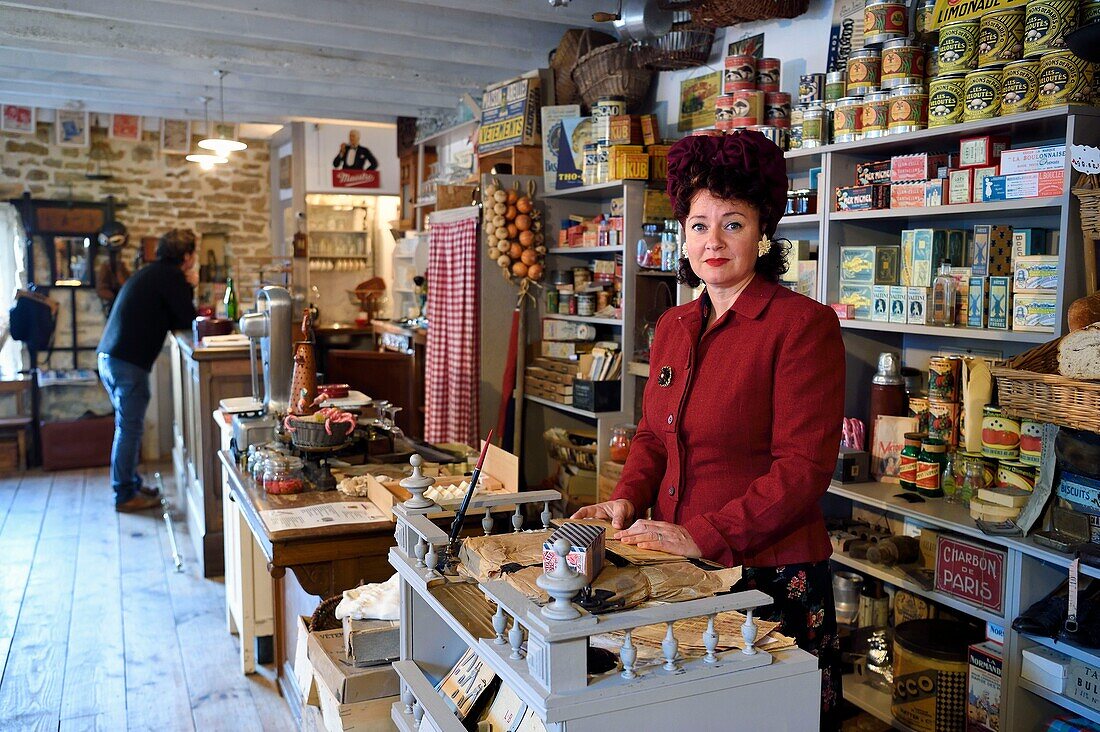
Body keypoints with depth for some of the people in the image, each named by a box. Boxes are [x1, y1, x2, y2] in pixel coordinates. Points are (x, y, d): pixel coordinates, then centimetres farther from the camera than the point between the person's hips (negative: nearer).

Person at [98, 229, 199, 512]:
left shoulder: (152, 272, 19)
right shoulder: (170, 276, -10)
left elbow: (173, 320, 19)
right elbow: (187, 321, -7)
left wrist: (185, 288, 11)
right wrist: (189, 287, 4)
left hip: (109, 357, 10)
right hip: (128, 362, -10)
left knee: (128, 427, 17)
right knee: (129, 429, -2)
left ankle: (132, 485, 27)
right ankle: (126, 495, 5)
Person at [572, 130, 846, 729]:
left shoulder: (804, 325, -13)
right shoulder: (673, 326, 9)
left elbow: (803, 468, -17)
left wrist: (701, 535, -21)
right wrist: (627, 500, -1)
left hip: (769, 576, -6)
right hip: (676, 570, 6)